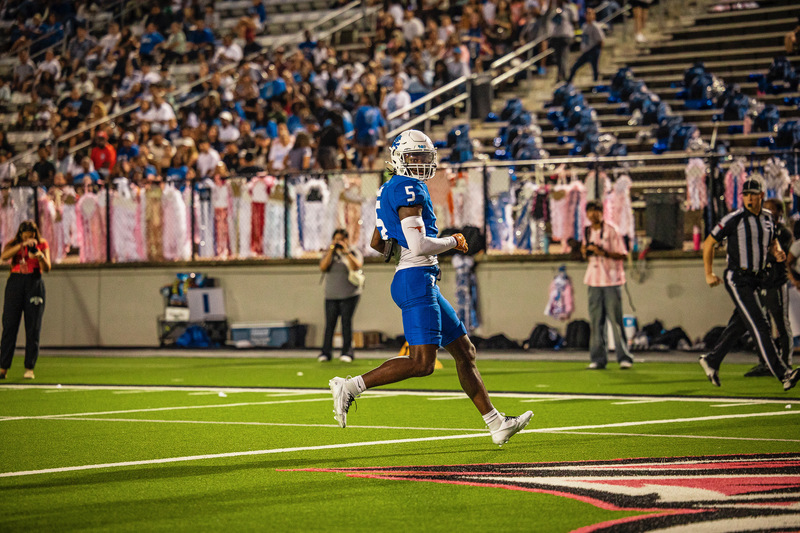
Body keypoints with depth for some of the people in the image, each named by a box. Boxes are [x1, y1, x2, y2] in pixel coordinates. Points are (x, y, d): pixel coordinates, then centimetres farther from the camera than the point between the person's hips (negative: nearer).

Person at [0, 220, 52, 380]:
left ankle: (29, 368, 2)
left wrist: (40, 256, -24)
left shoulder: (42, 244, 4)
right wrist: (23, 245, -25)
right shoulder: (13, 244, 4)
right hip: (15, 283, 0)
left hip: (34, 283, 0)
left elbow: (47, 268, -4)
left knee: (33, 328, -2)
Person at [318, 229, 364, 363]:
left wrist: (346, 252, -15)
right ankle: (326, 352, -1)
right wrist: (331, 251, -8)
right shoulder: (329, 254, 13)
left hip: (349, 295, -2)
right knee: (330, 323, -3)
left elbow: (356, 266, -13)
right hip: (331, 295, 2)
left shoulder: (354, 253, 6)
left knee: (347, 322, -9)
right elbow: (323, 267, -4)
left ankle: (347, 352, -7)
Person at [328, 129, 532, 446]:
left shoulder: (391, 190, 18)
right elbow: (418, 245, -20)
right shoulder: (408, 189, -12)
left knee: (464, 351, 11)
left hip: (422, 285, 11)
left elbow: (377, 244, 24)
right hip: (416, 280, -11)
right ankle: (350, 387, -13)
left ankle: (497, 425, 14)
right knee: (421, 363, -15)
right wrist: (452, 242, -4)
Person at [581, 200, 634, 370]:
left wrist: (604, 253, -20)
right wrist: (585, 252, 1)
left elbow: (622, 254, -8)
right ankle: (598, 359, 7)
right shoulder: (588, 232, 12)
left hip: (611, 281, -6)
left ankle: (624, 357, -3)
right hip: (594, 280, 6)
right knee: (595, 320, 3)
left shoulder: (611, 231, -6)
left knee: (615, 320, -7)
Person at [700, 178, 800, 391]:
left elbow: (772, 240, 27)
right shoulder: (733, 219, -10)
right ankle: (782, 373, -22)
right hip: (737, 279, -7)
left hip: (756, 280, 7)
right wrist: (709, 274, -4)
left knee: (739, 326, 15)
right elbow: (708, 243, -3)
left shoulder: (767, 218, 9)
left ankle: (711, 360, 34)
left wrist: (777, 251, 3)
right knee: (760, 326, -15)